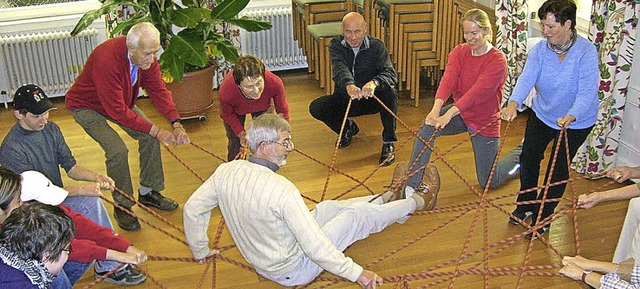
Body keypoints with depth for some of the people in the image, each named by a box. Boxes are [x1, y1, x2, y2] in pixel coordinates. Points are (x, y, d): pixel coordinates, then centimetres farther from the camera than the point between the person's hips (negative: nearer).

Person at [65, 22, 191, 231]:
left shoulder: (146, 56, -18)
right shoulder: (107, 60, -40)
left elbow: (158, 90, -12)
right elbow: (117, 111, -36)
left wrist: (176, 124, -25)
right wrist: (156, 131, -33)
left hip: (121, 101, 7)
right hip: (86, 106, -7)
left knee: (149, 138, -3)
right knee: (117, 150, -23)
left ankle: (148, 192, 16)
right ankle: (122, 206, -3)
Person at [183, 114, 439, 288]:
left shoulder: (225, 171, -14)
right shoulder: (281, 189, -35)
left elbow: (192, 209, -2)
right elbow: (315, 247, -33)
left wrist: (200, 250, 14)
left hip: (259, 262, 7)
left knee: (329, 207, 22)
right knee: (360, 213, 6)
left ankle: (385, 198, 47)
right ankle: (418, 202, 32)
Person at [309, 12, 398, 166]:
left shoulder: (376, 46, -12)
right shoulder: (336, 45, -9)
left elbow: (391, 74, -26)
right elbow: (340, 68, -31)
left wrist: (374, 83, -51)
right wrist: (349, 85, -55)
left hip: (371, 98, -2)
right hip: (344, 98, 2)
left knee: (389, 92, -32)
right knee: (316, 108, -21)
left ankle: (388, 143, -17)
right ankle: (348, 128, 10)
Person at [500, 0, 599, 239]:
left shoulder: (586, 52, -26)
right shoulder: (540, 49, -14)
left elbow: (587, 92, -34)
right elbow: (527, 78, -28)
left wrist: (571, 116, -52)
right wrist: (513, 103, -47)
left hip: (576, 121, -4)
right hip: (542, 113, 4)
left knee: (558, 169, 1)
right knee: (528, 157, 8)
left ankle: (543, 217, 20)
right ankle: (526, 204, 32)